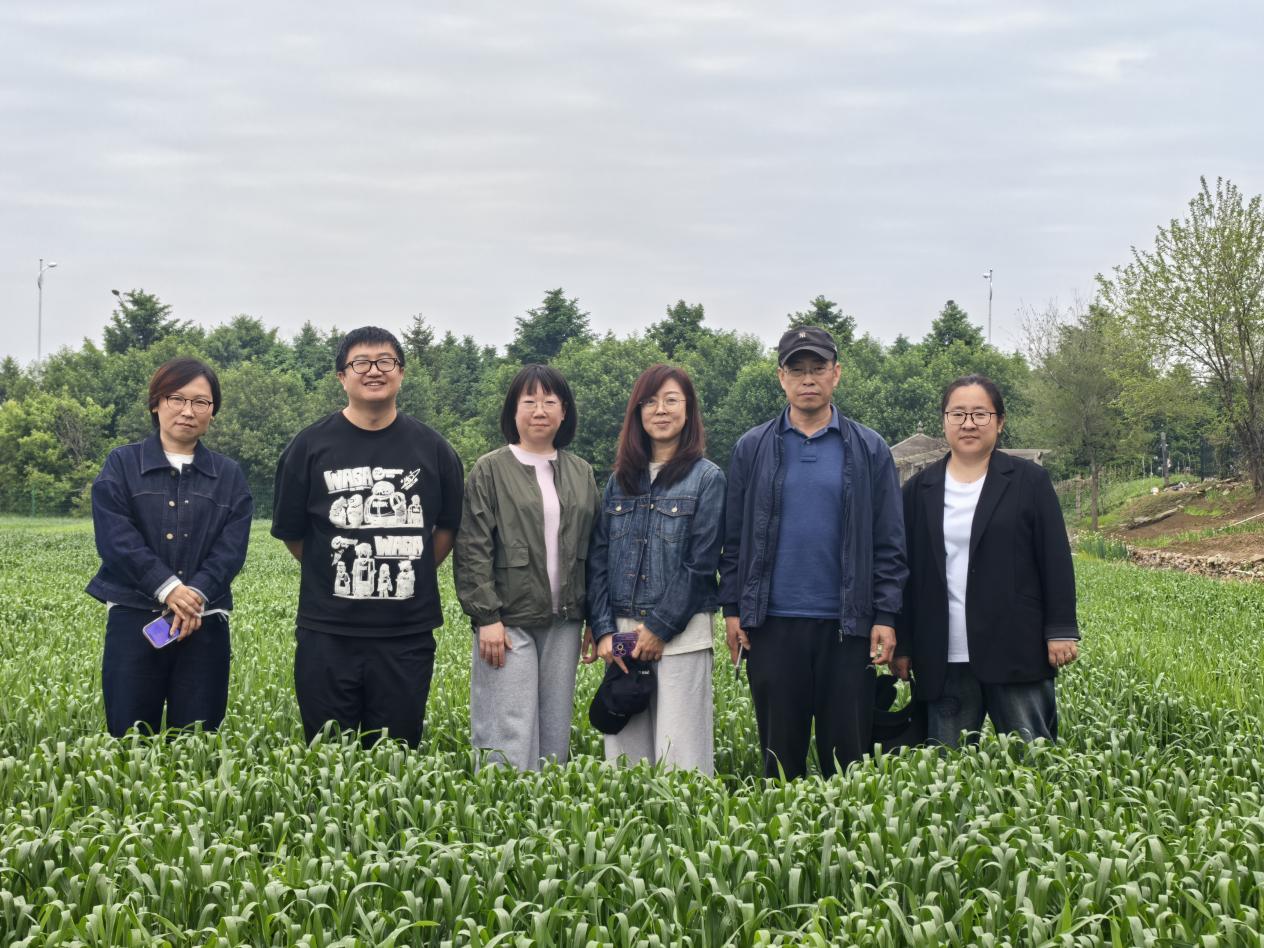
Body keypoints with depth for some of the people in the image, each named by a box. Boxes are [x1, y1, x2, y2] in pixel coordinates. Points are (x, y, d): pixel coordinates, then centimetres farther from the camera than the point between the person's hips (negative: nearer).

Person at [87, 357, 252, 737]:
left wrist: (196, 594, -17)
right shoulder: (122, 464, 5)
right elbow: (115, 537, -7)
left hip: (204, 624, 2)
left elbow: (232, 548, 0)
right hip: (133, 620, -1)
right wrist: (168, 588, -18)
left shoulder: (229, 476, 11)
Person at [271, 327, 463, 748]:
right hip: (328, 634, -1)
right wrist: (338, 576, 7)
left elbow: (449, 527, 13)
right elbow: (290, 531, 7)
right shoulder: (311, 446, 1)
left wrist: (410, 575, 7)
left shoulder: (431, 447, 5)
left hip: (407, 634, 1)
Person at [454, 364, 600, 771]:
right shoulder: (490, 471, -2)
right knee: (511, 739, -7)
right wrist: (486, 618, -13)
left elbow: (592, 548, 15)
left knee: (556, 733, 9)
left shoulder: (581, 474, 11)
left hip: (563, 623, 5)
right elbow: (472, 550, -6)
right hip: (509, 622, -5)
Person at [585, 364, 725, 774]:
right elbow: (597, 559, 9)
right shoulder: (620, 479, 14)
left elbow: (701, 564, -6)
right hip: (621, 633, 4)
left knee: (679, 756, -6)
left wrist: (660, 628, -10)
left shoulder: (707, 478, 1)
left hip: (681, 635, -4)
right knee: (624, 755, 5)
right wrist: (604, 630, -2)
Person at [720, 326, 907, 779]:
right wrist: (732, 608, 2)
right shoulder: (752, 449, 7)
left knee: (848, 751, 3)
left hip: (846, 625, 0)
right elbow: (733, 538, 9)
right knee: (780, 752, 7)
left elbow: (889, 543, 4)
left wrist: (885, 616, -3)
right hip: (773, 625, 1)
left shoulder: (869, 450, 5)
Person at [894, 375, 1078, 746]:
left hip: (1016, 655, -2)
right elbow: (906, 571, 12)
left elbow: (1056, 560, 1)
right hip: (944, 661, 2)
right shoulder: (918, 490, 11)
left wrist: (1061, 631, -6)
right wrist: (903, 646, 9)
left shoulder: (1030, 481, 4)